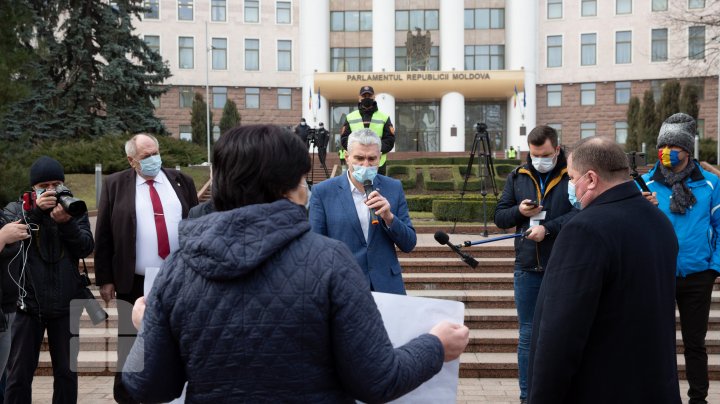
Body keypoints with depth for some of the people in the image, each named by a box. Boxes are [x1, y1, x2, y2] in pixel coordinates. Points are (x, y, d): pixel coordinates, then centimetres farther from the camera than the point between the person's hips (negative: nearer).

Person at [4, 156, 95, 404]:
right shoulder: (17, 209, 5)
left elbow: (86, 248, -5)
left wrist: (66, 221, -21)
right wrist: (36, 210, -22)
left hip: (66, 303, 1)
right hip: (27, 303, -1)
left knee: (66, 371, 11)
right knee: (19, 373, 6)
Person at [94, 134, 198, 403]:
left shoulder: (181, 182, 7)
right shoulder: (115, 185, 0)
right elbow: (103, 235, 0)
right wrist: (106, 279, -5)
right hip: (134, 282, -2)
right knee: (130, 346, 7)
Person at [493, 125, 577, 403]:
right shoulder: (517, 177, 9)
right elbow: (499, 217, 11)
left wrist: (547, 228, -22)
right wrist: (519, 211, -8)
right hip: (527, 268, 4)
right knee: (528, 334, 10)